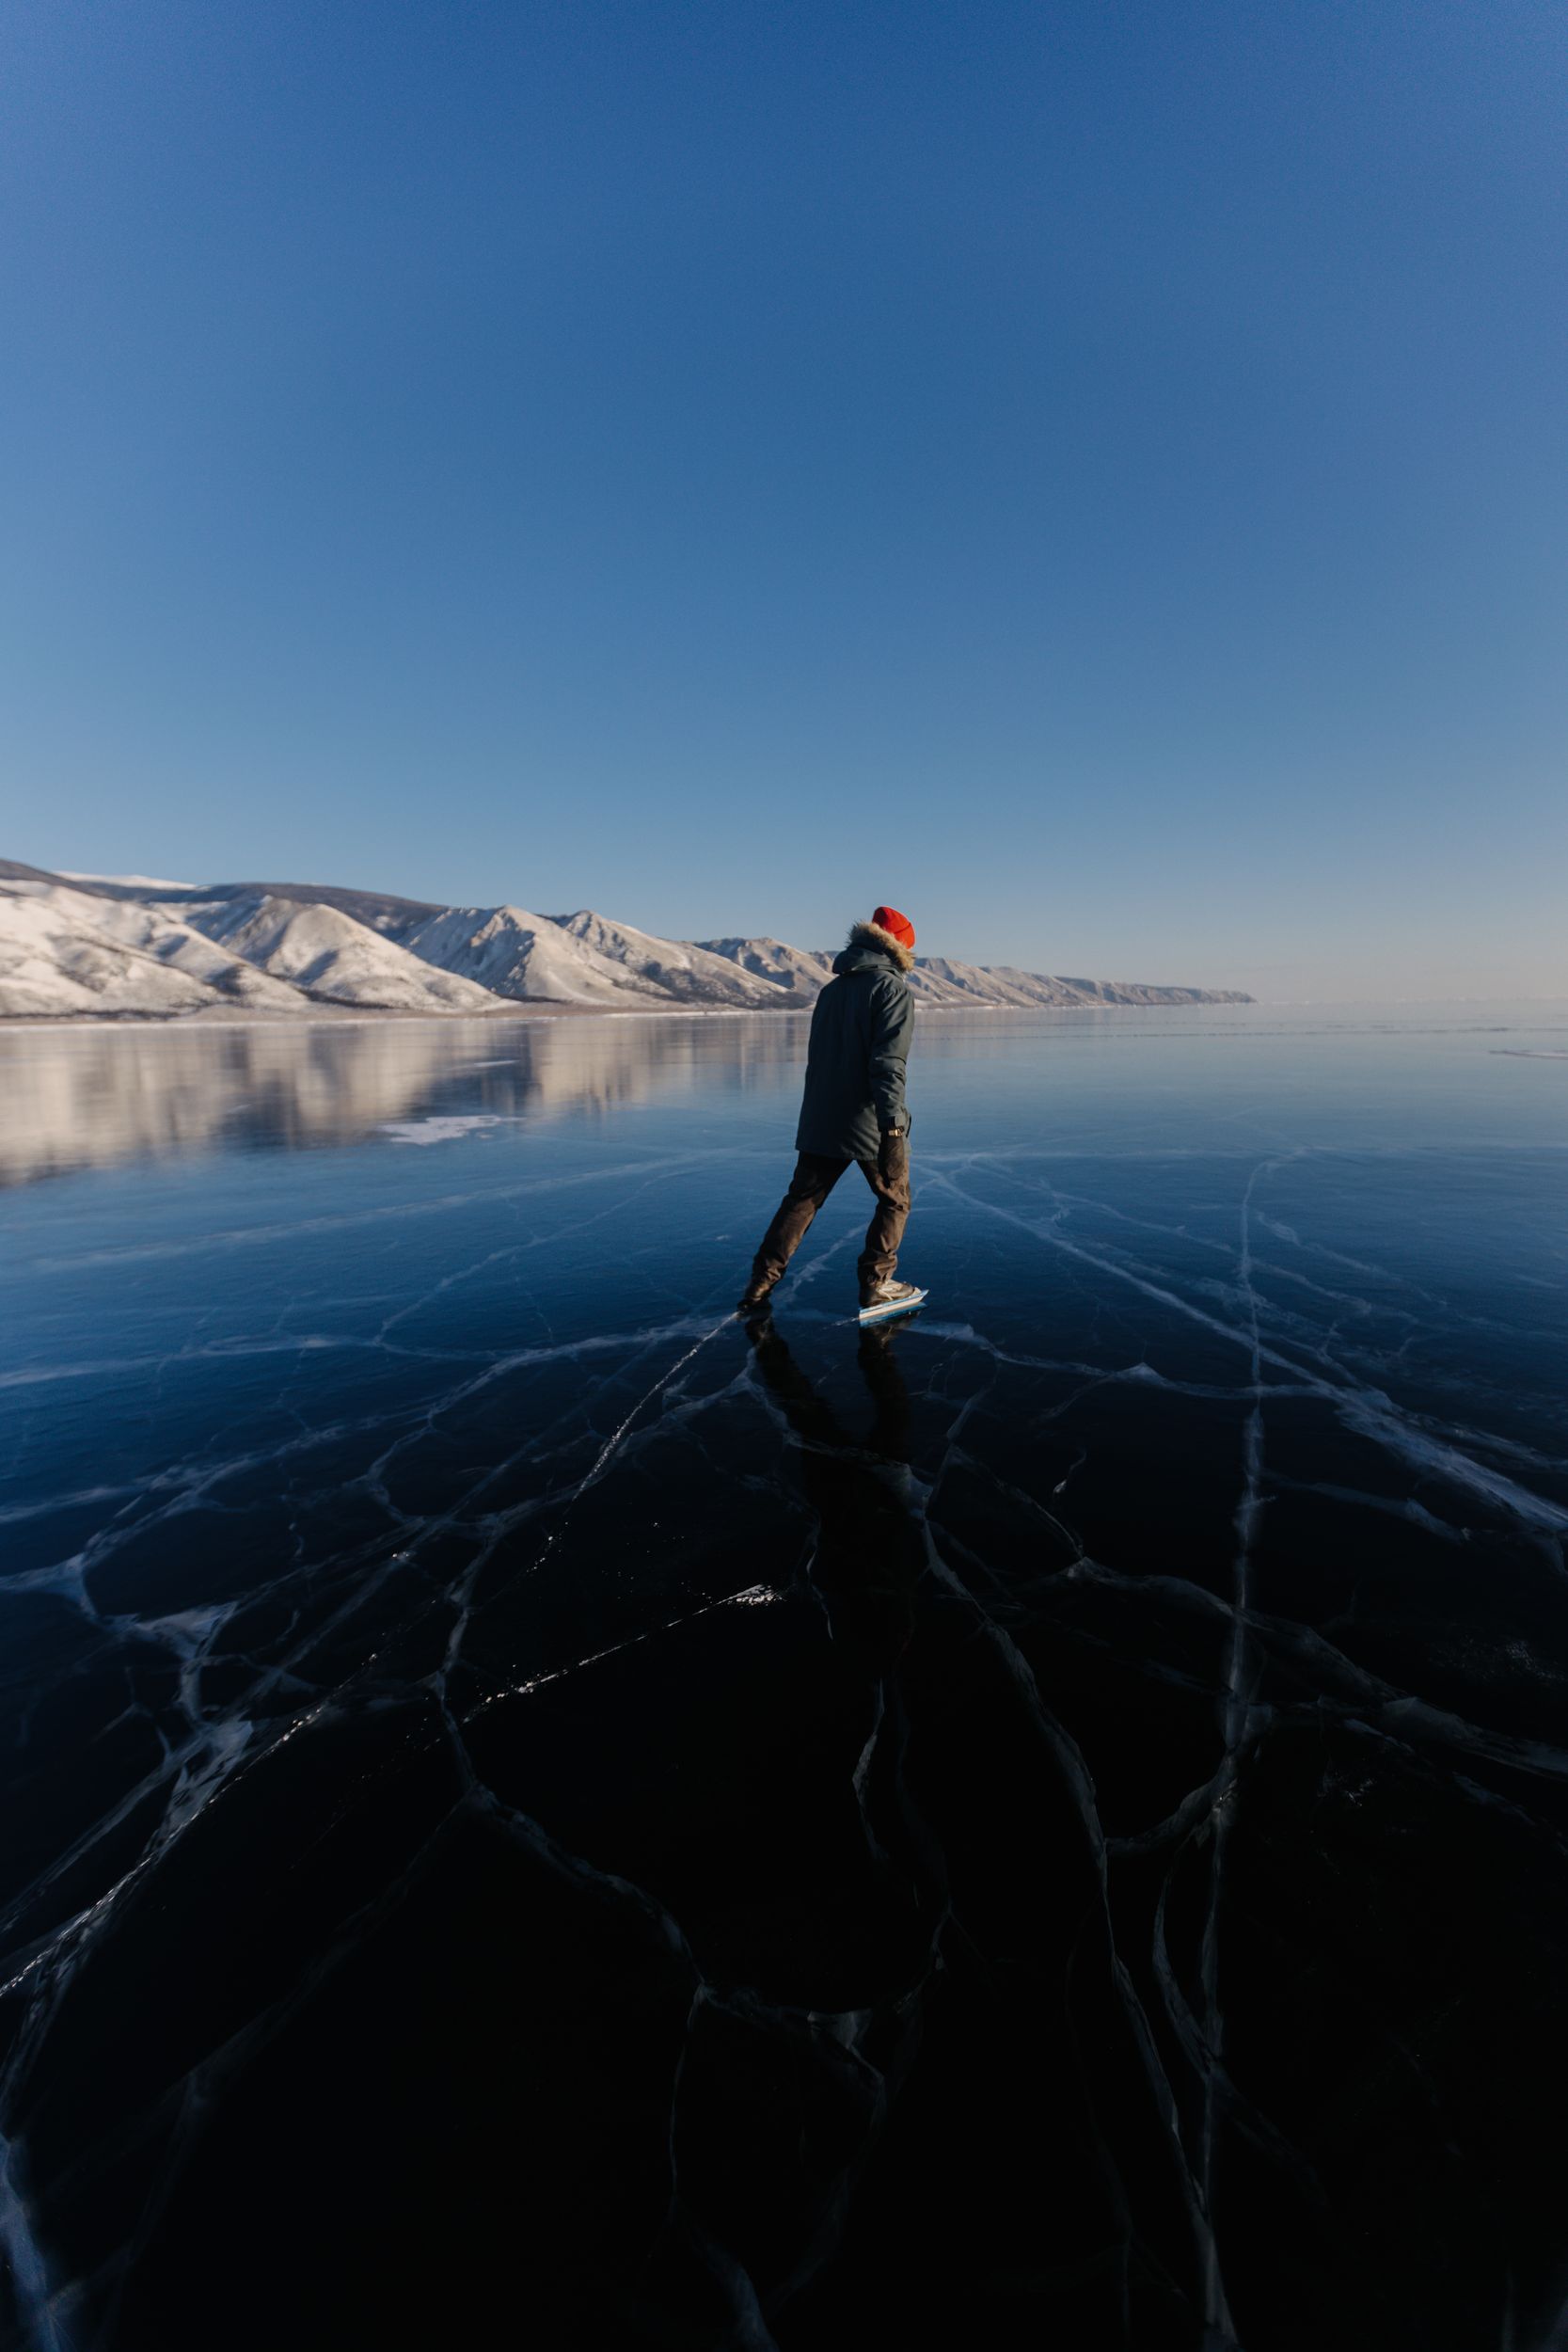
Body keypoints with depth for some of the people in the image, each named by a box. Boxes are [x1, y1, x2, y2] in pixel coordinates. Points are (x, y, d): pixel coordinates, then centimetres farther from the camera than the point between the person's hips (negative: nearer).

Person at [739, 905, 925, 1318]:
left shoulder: (832, 989, 15)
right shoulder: (893, 989, -8)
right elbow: (888, 1063, -20)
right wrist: (892, 1127, -24)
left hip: (820, 1122, 6)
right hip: (870, 1124, -6)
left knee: (801, 1200, 12)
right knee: (894, 1201, 12)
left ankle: (760, 1285, 10)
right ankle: (875, 1285, 13)